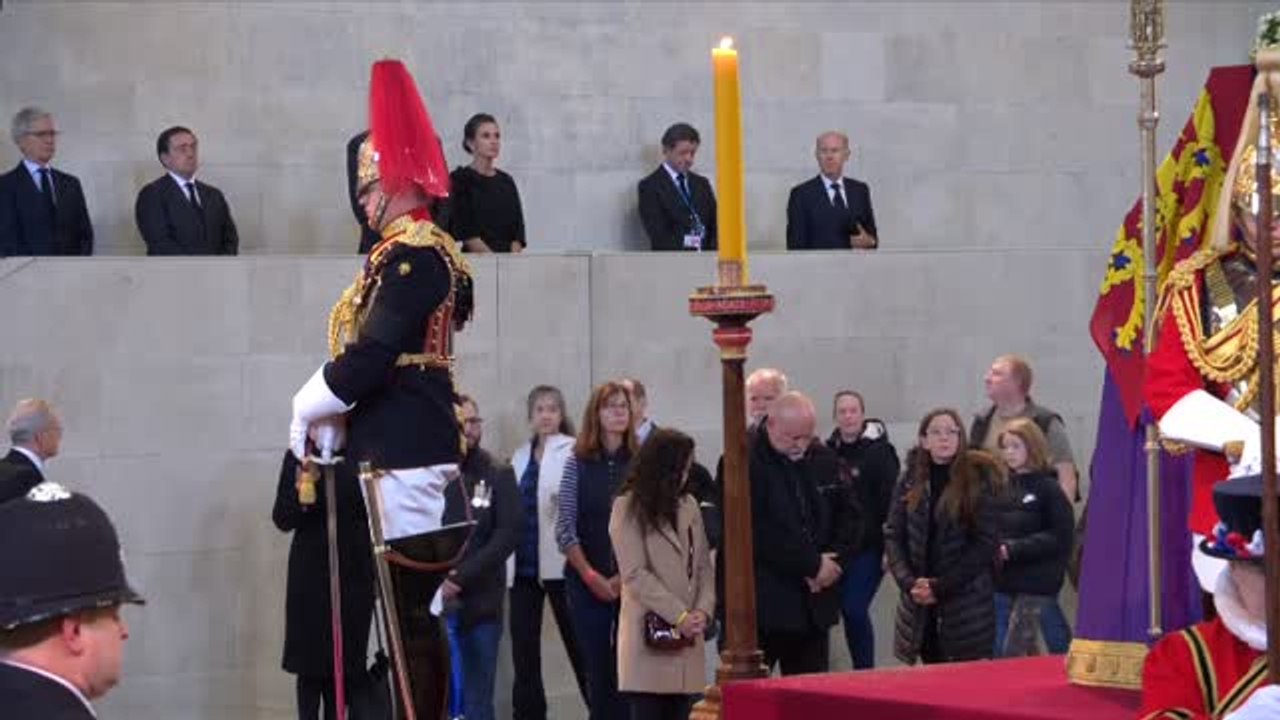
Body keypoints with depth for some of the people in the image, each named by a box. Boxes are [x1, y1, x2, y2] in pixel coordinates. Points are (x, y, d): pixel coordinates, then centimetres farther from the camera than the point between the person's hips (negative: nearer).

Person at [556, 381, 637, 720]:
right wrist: (591, 576, -6)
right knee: (598, 668, 3)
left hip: (633, 581, -1)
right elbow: (565, 529, 1)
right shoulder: (578, 462, 3)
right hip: (587, 582, 1)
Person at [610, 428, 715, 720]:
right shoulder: (628, 508, -4)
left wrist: (703, 610, -6)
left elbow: (704, 567, 12)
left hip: (686, 635, 5)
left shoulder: (688, 505, 13)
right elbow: (635, 574, -11)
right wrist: (679, 616, -15)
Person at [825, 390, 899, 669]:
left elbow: (891, 500, -9)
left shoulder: (879, 451, -5)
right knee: (850, 611, 5)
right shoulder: (829, 452, 8)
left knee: (854, 609, -13)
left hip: (868, 547, -5)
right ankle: (862, 675, 16)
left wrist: (890, 547, -15)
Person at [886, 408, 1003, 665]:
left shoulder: (980, 480, -4)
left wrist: (941, 587, -12)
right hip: (920, 608, 3)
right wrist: (909, 583, -11)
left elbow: (984, 543, -8)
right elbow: (893, 535, 5)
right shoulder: (911, 482, 7)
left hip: (967, 603, -3)